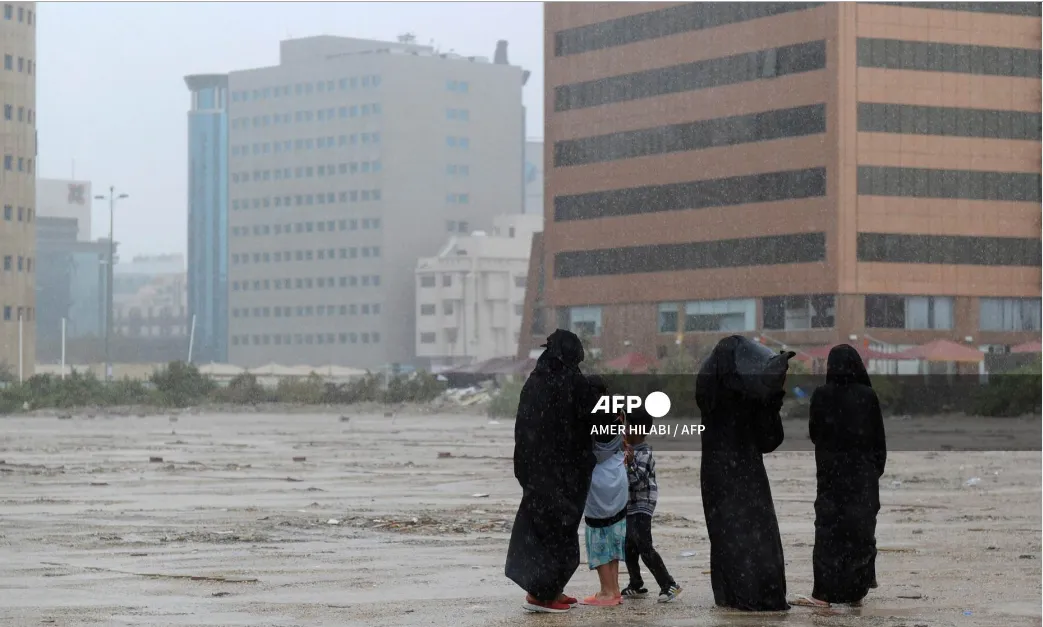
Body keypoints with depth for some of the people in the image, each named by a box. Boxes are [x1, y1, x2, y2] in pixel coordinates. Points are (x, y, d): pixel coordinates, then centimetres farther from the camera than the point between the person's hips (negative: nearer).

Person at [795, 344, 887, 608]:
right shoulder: (868, 396, -6)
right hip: (863, 472, 1)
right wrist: (878, 467, 9)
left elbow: (814, 433, 3)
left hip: (831, 471, -1)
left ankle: (824, 593, -1)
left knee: (829, 530, 3)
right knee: (860, 530, 9)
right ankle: (856, 591, 11)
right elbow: (879, 438, -2)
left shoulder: (821, 396, -7)